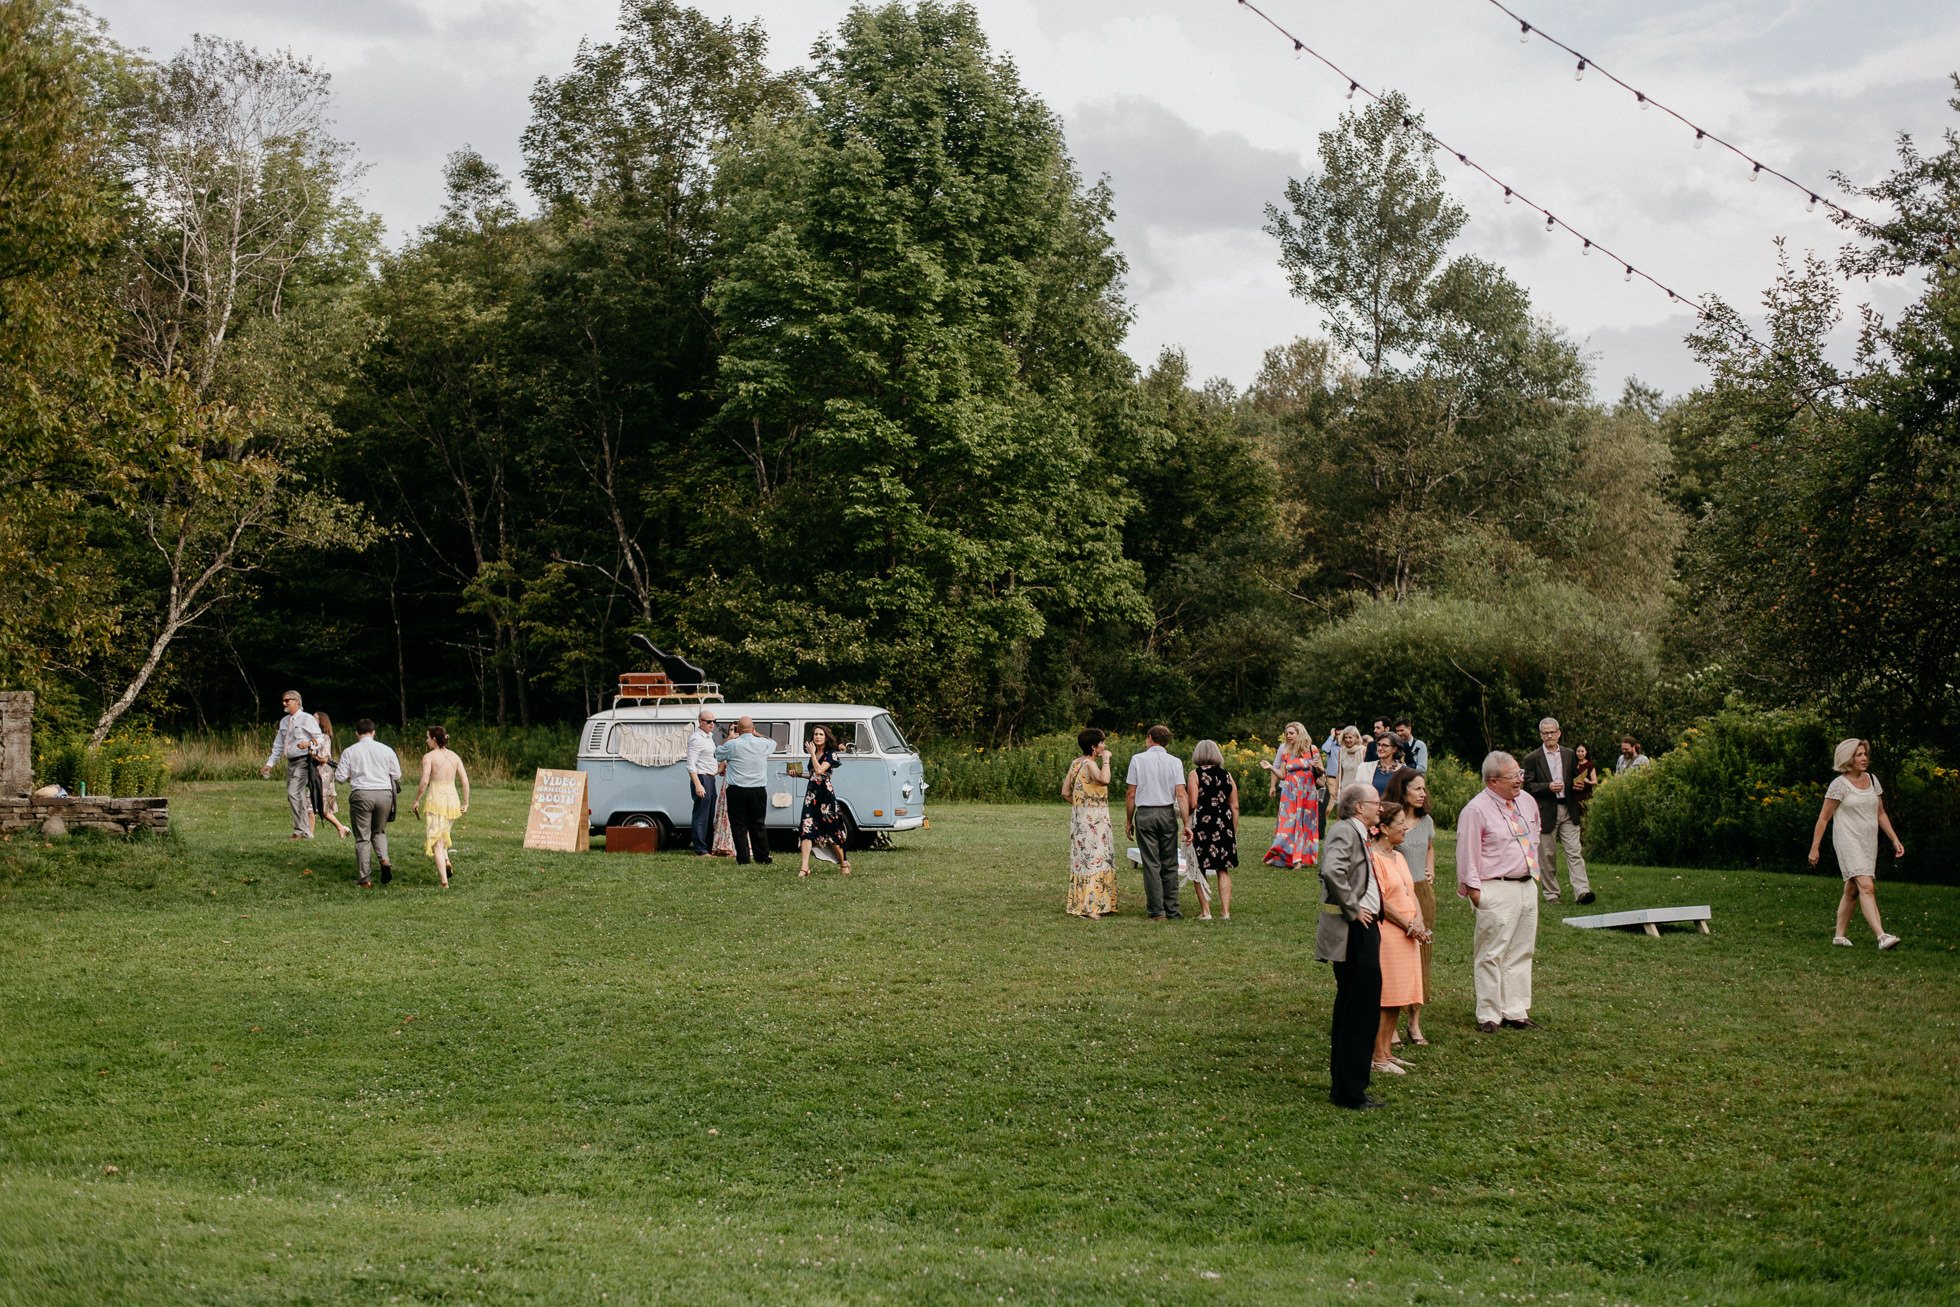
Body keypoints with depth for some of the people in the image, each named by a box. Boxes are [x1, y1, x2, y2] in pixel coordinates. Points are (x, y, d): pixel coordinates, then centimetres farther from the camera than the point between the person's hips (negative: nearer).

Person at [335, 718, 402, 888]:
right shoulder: (386, 750, 5)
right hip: (384, 793, 2)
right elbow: (397, 775, 9)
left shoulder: (350, 751, 1)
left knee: (362, 838, 5)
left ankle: (366, 879, 2)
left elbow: (340, 776, 0)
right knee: (379, 832, 21)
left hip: (361, 794, -2)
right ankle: (384, 860, -7)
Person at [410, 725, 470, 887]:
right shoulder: (454, 756, 8)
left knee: (436, 843, -1)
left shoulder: (429, 757, -6)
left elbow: (424, 781, -15)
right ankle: (447, 860, 2)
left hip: (435, 799, -5)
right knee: (443, 834, 27)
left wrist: (416, 800, -3)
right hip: (452, 800, 5)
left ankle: (444, 881, -7)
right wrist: (465, 802, 12)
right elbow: (465, 781, 5)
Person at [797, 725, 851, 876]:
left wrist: (812, 753, -9)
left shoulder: (831, 754, -5)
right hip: (811, 794, 6)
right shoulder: (814, 754, 16)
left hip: (826, 794, -6)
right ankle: (804, 867, -13)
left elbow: (820, 770, -18)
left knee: (831, 831, 0)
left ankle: (843, 863, 19)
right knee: (806, 829, -8)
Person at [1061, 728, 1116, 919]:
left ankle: (1078, 903, 16)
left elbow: (1066, 792, 14)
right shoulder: (1089, 764, -15)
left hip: (1079, 817, 9)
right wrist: (1105, 760, -22)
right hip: (1094, 820, -9)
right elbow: (1104, 779, -35)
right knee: (1094, 860, -7)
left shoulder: (1075, 764, 12)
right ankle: (1091, 906, -9)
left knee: (1081, 860, 12)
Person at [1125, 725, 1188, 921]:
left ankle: (1157, 911, -3)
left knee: (1151, 864, -1)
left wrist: (1128, 821, 7)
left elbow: (1131, 794, -1)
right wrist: (1186, 823, -3)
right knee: (1169, 864, 7)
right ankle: (1172, 910, 6)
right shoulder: (1174, 762, 4)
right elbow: (1181, 795, -3)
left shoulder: (1138, 759, 0)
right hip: (1167, 813, 2)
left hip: (1145, 814, -2)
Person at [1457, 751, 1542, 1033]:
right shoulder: (1476, 810, -13)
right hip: (1496, 891, -7)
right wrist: (1474, 890, -13)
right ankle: (1488, 1015, 3)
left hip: (1527, 886, 7)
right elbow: (1467, 854, -12)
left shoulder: (1526, 802, 9)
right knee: (1492, 954, -3)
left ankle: (1516, 1012, 20)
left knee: (1521, 952, 12)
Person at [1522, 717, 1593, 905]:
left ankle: (1582, 890, -13)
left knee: (1574, 852, -6)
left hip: (1567, 810, 2)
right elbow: (1528, 785, -3)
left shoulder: (1569, 755, 12)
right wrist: (1548, 787, -18)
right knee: (1547, 855, 4)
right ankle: (1551, 893, 14)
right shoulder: (1532, 758, 1)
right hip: (1546, 812, -2)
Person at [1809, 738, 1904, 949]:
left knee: (1852, 890, 10)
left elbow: (1881, 814, 18)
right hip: (1848, 840, -6)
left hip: (1869, 842, 6)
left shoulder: (1872, 780, 11)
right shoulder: (1839, 785, -7)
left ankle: (1840, 935, 20)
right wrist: (1814, 848, -4)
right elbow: (1823, 818, -4)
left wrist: (1895, 839, 11)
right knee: (1866, 886, -19)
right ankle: (1881, 936, -29)